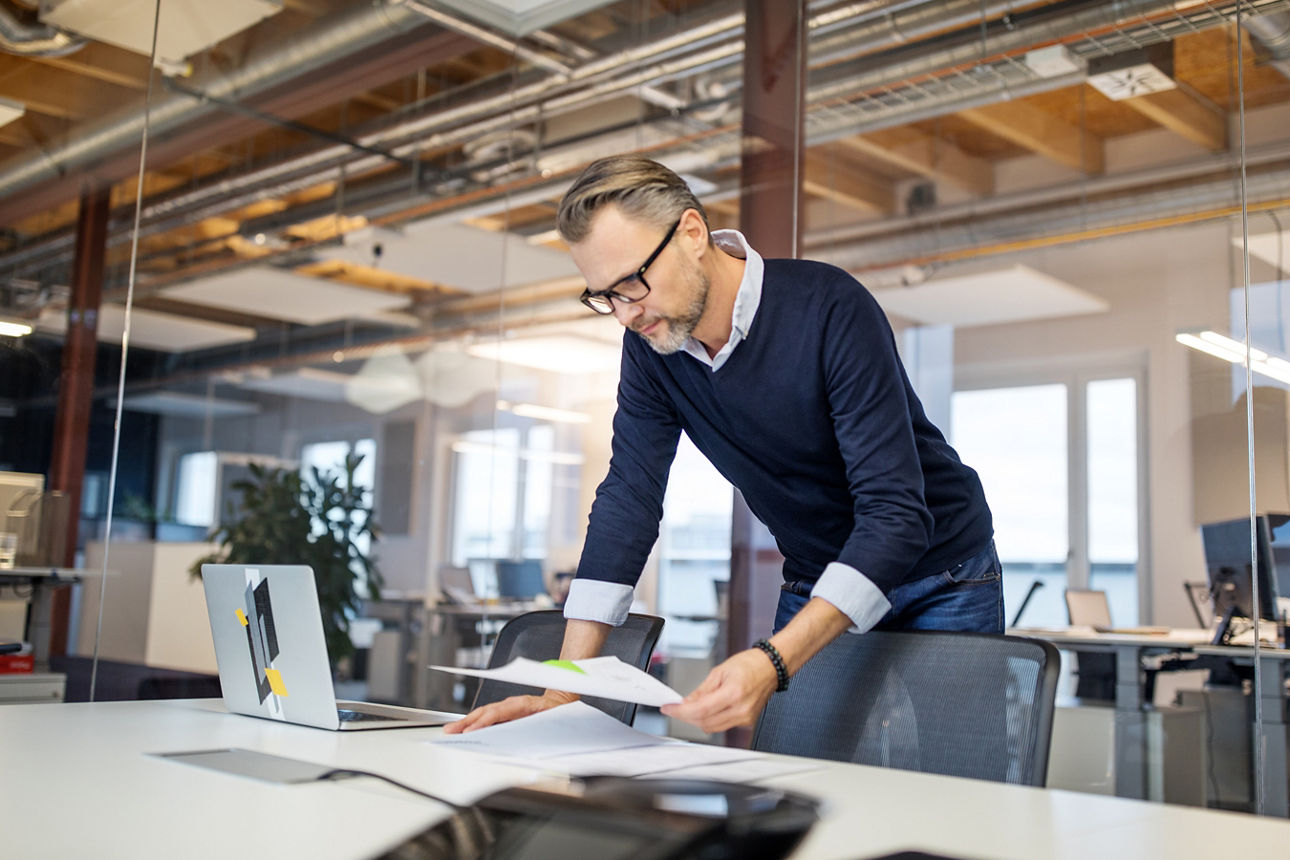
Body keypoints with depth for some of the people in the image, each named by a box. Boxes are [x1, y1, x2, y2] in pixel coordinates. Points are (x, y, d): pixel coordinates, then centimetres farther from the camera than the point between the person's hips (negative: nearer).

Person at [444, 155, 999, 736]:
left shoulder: (829, 309, -28)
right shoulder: (649, 345, -10)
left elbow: (897, 515, -32)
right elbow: (628, 498, -10)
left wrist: (773, 664, -43)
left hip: (938, 577, -4)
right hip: (816, 589, 4)